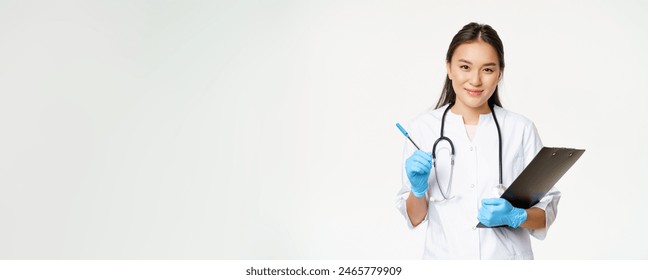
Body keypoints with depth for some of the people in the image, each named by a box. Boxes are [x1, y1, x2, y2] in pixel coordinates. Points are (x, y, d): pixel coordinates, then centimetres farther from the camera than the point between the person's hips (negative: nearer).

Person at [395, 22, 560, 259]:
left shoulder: (521, 129, -5)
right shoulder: (421, 128, -6)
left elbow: (546, 213, 0)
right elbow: (414, 218, 0)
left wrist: (515, 216, -17)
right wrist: (418, 190, -18)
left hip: (509, 255, -1)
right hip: (445, 255, 2)